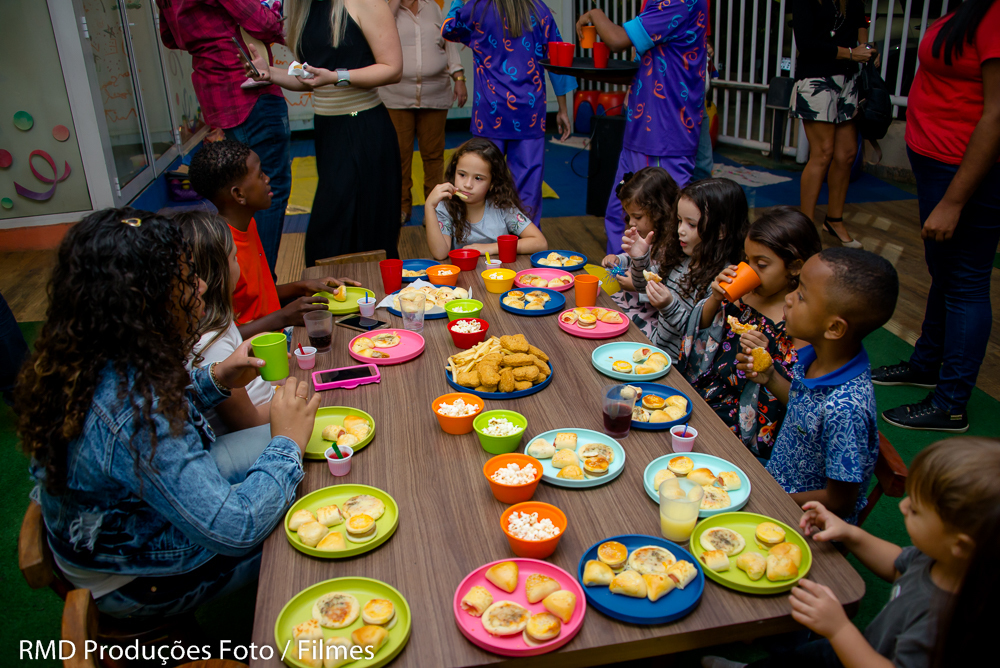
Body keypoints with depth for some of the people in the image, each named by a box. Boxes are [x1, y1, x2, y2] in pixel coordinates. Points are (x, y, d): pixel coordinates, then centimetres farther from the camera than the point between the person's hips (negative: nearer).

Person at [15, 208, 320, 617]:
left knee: (266, 443, 12)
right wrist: (287, 444, -24)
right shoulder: (134, 418, -40)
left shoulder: (86, 361, -12)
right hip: (137, 584, -8)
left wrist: (215, 380, -5)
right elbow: (234, 530, -35)